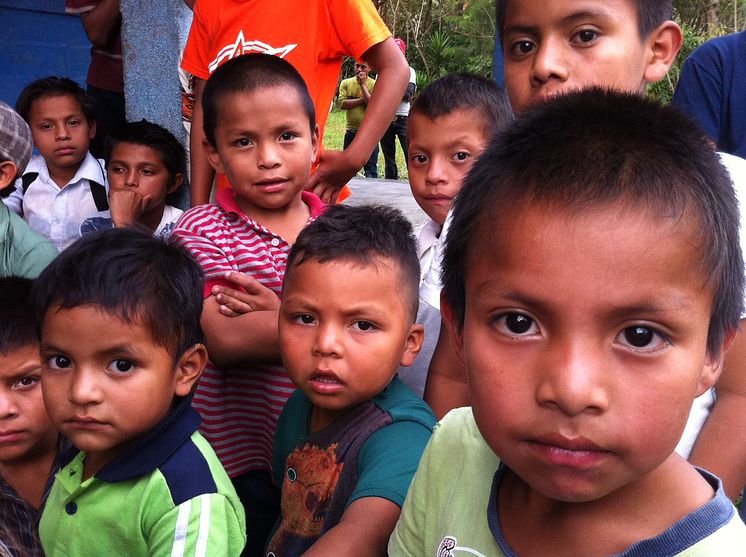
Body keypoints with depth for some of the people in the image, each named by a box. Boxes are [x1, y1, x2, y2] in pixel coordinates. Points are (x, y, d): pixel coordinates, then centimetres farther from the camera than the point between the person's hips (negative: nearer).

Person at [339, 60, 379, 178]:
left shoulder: (375, 85, -3)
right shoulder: (346, 83, 6)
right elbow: (342, 104, -8)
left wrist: (363, 85, -14)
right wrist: (362, 100, -13)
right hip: (350, 131, 3)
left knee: (370, 167, -1)